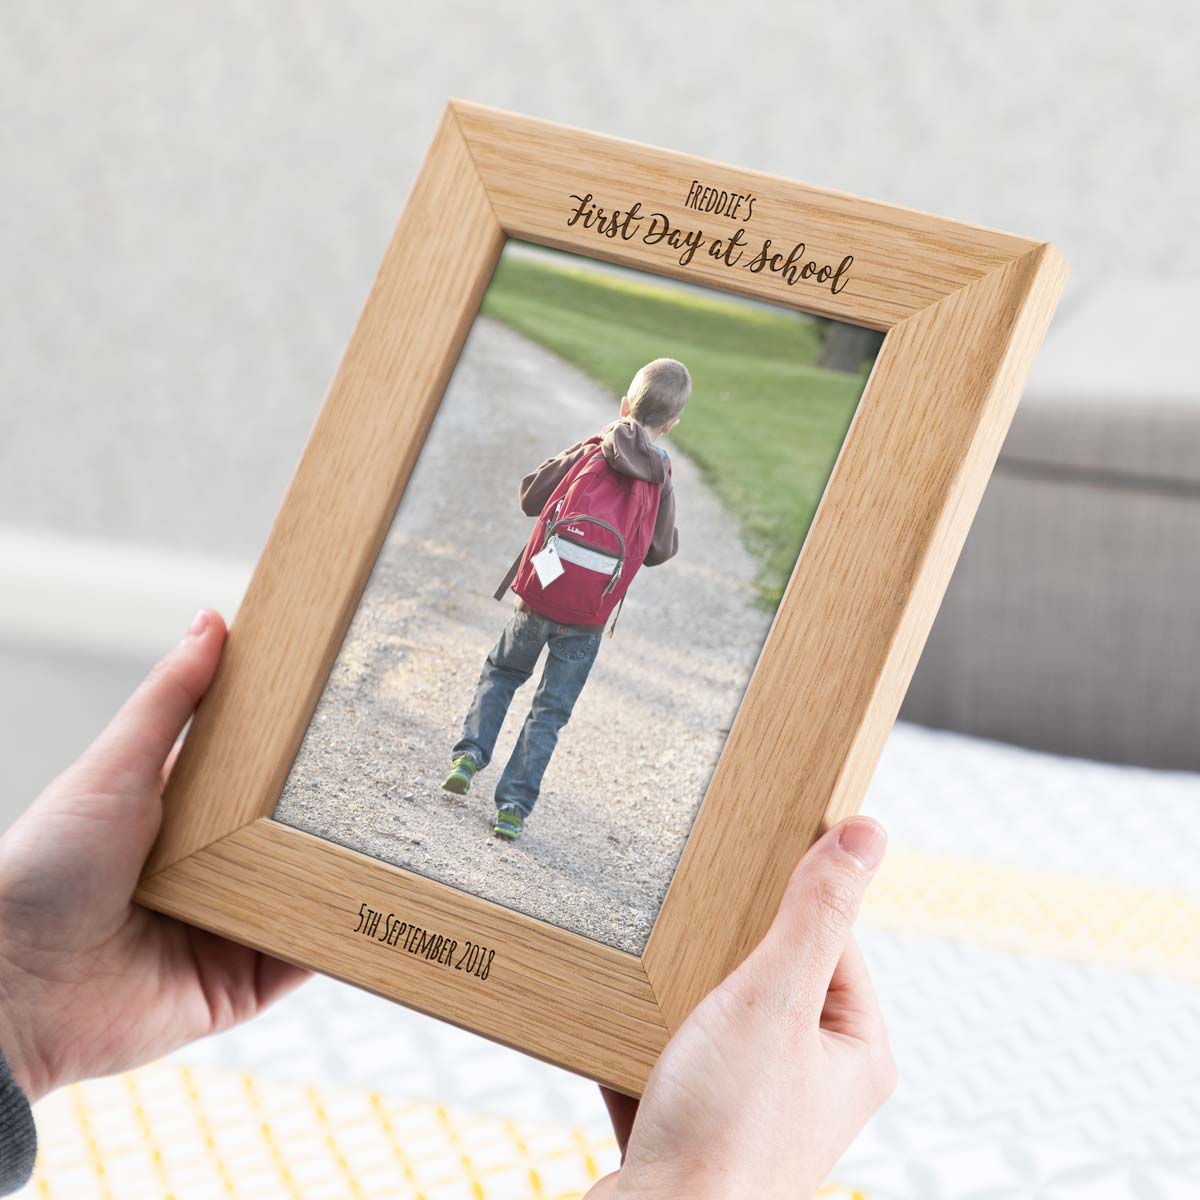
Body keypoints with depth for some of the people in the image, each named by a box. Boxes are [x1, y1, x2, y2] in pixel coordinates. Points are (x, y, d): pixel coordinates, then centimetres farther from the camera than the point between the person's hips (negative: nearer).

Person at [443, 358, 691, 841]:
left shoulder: (590, 452, -1)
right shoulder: (660, 481, 1)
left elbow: (529, 497, 6)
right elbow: (661, 551, 11)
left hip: (539, 591, 0)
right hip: (589, 616, 0)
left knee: (501, 671, 25)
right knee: (550, 712, 10)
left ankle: (470, 752, 10)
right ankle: (513, 806, 6)